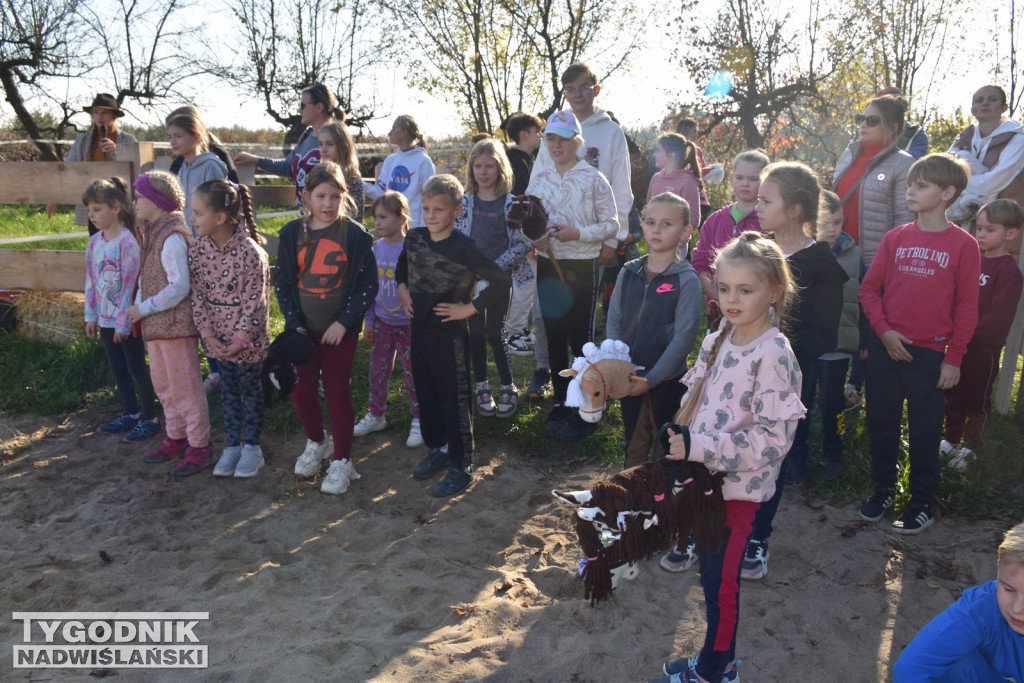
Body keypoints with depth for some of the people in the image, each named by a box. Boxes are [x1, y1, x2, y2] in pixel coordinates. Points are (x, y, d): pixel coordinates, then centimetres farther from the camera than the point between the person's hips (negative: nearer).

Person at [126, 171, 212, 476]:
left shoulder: (172, 237, -19)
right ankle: (176, 438, 34)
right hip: (155, 325, 10)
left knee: (185, 387, 0)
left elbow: (179, 287, -24)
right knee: (163, 385, 19)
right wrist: (138, 307, 2)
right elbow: (147, 277, 14)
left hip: (176, 324, -10)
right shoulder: (152, 232, 10)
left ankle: (199, 448, 11)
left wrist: (144, 308, -17)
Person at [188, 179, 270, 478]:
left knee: (250, 389, 10)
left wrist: (241, 339, -16)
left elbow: (255, 300, -17)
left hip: (247, 338, -5)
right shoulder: (197, 249, -5)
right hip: (218, 338, 5)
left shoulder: (249, 252, -21)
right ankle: (233, 445, 30)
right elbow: (197, 295, -1)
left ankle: (252, 446, 25)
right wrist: (208, 335, -7)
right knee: (228, 390, 16)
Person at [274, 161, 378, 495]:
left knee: (337, 393, 3)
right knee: (302, 392, 8)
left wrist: (343, 322, -13)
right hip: (303, 329, 3)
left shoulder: (355, 235, -8)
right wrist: (295, 323, -5)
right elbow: (282, 282, 3)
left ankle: (341, 461, 17)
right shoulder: (292, 234, -1)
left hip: (341, 330, -3)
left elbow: (368, 285, -7)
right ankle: (317, 443, 36)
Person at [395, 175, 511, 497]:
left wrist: (469, 308, -20)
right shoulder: (415, 238, 1)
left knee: (455, 399, 3)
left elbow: (501, 282, -25)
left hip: (450, 335, -6)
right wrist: (402, 289, 8)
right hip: (419, 329, 7)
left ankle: (461, 465, 15)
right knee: (426, 395, 18)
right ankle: (436, 449, 36)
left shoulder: (462, 248, -19)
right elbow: (403, 264, 24)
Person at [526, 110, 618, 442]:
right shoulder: (539, 176, 6)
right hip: (548, 264, 5)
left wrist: (578, 233, -20)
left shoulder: (593, 179, -6)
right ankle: (561, 402, 26)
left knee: (581, 338, 2)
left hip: (582, 266, -4)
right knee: (554, 336, 12)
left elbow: (611, 225, -6)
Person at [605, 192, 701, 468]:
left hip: (666, 381, -4)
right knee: (634, 447, 18)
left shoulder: (686, 280, -11)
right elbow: (613, 323, 4)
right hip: (630, 380, 4)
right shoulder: (628, 273, 3)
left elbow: (684, 337, -15)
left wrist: (651, 379, -16)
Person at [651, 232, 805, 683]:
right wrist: (678, 441, -4)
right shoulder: (718, 341, 3)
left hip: (739, 487, -7)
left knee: (720, 582, 8)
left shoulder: (773, 355, -19)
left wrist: (699, 447, -26)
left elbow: (774, 438, -23)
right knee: (710, 573, 19)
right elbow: (693, 399, 13)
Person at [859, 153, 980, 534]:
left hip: (930, 354, -3)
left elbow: (967, 307, -3)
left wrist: (954, 358, -5)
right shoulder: (895, 238, 4)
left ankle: (922, 504, 22)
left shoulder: (963, 245, -4)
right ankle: (883, 490, 30)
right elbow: (869, 287, 6)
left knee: (925, 431, 7)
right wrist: (883, 330, -7)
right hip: (885, 348, 3)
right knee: (881, 423, 12)